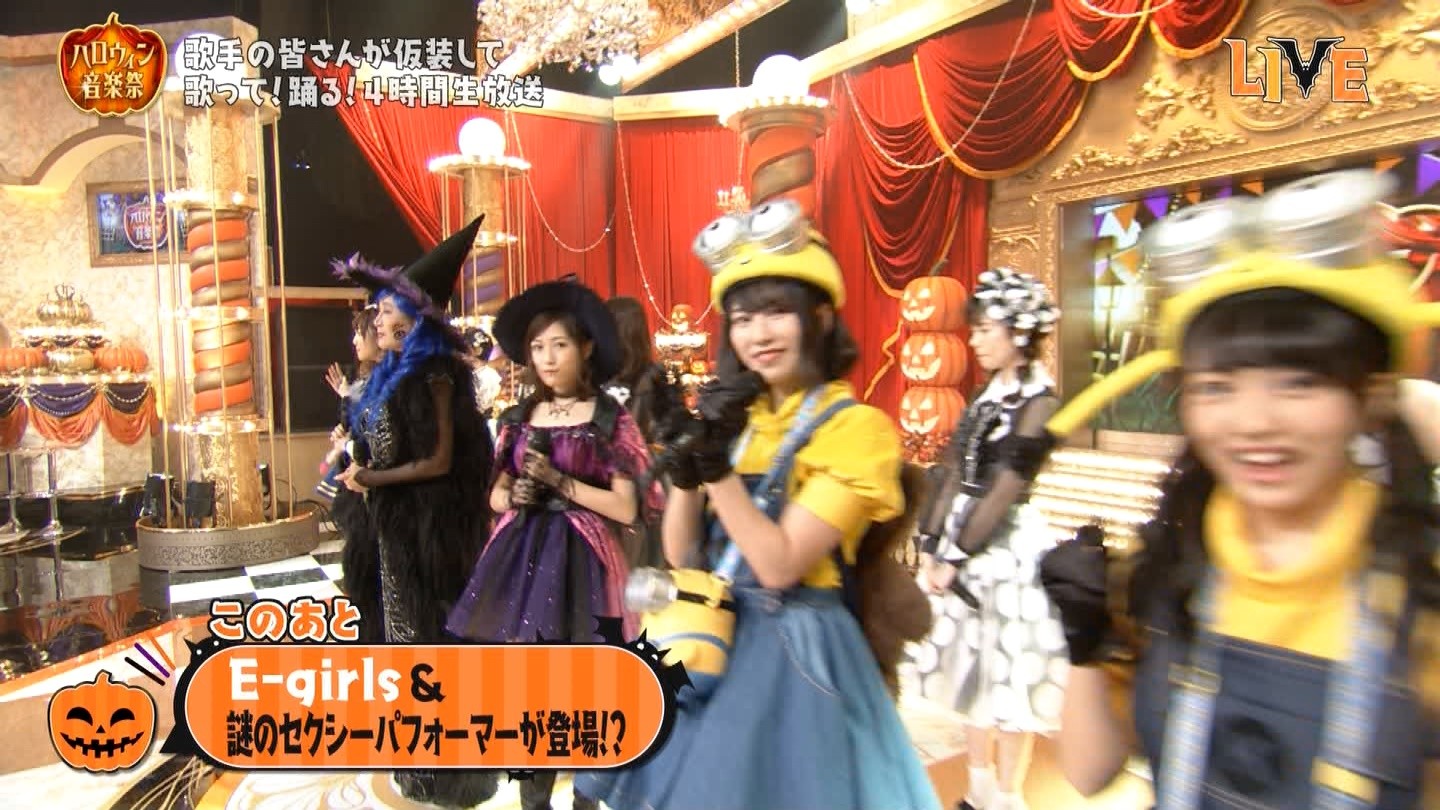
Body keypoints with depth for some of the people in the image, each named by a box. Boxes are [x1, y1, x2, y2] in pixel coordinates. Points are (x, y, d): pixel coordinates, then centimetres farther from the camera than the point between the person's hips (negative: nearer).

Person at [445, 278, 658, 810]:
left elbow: (626, 509, -8)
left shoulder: (609, 419, -4)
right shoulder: (520, 418, 9)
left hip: (579, 560, -4)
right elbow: (497, 495, 16)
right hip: (521, 556, 4)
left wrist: (560, 482, -14)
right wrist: (514, 497, -6)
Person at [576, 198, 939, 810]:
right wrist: (685, 465, -12)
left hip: (790, 648, -6)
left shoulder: (858, 426, -13)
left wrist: (716, 464, -24)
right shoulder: (739, 415, 6)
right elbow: (681, 556, 3)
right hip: (712, 635, 6)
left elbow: (780, 565, -20)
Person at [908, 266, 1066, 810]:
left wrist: (956, 556, -14)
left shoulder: (1039, 404, -13)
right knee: (975, 664, 15)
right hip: (964, 543, 7)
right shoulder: (986, 397, 9)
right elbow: (954, 475, 6)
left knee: (1007, 671, 4)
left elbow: (1005, 491, -16)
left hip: (1008, 546, -7)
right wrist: (931, 545, 1)